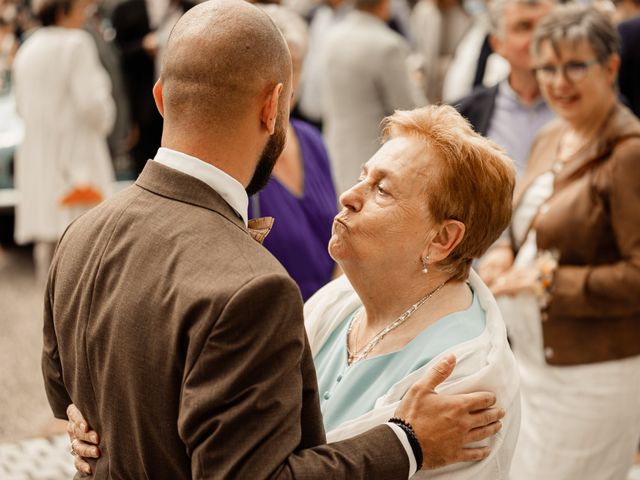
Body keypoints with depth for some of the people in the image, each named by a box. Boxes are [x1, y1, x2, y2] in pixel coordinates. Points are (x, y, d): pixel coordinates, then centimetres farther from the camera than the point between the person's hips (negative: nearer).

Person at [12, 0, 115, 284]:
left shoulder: (28, 49, 12)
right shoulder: (76, 43, -11)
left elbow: (22, 106, 19)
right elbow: (90, 102, -16)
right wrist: (103, 122, 3)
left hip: (36, 154, 8)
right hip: (74, 152, -8)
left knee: (47, 235, 10)